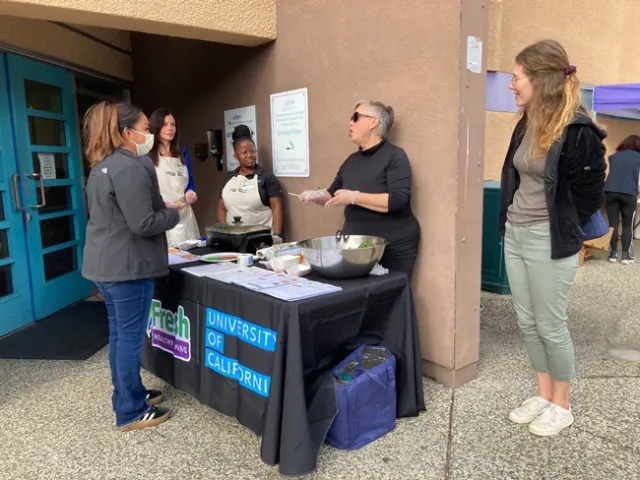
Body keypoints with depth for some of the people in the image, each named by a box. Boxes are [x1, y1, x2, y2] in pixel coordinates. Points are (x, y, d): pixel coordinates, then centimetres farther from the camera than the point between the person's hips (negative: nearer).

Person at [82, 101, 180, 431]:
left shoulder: (103, 165, 13)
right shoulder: (131, 167, -20)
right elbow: (143, 223, -24)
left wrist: (161, 209, 16)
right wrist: (173, 215, -5)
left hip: (106, 263, 10)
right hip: (127, 266, -10)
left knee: (119, 333, 18)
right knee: (130, 337, 1)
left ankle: (129, 394, 32)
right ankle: (130, 412, 13)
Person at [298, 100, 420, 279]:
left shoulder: (394, 156, -11)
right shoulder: (352, 160, 9)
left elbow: (398, 200, -24)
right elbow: (333, 195, 19)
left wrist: (354, 197, -25)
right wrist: (316, 196, -2)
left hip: (393, 247, -6)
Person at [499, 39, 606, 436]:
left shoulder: (578, 131, -17)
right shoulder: (527, 124, 7)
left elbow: (591, 194, -9)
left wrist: (561, 230, 0)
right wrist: (511, 223, 10)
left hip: (549, 243, -8)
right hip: (515, 236, 8)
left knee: (551, 326, 5)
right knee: (528, 323, 15)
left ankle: (562, 407, 25)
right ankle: (544, 396, 32)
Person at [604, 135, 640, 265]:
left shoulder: (613, 157, 18)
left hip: (610, 192, 2)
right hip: (629, 194, -2)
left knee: (613, 223, 5)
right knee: (628, 225, 5)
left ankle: (613, 253, 6)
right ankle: (626, 255, 3)